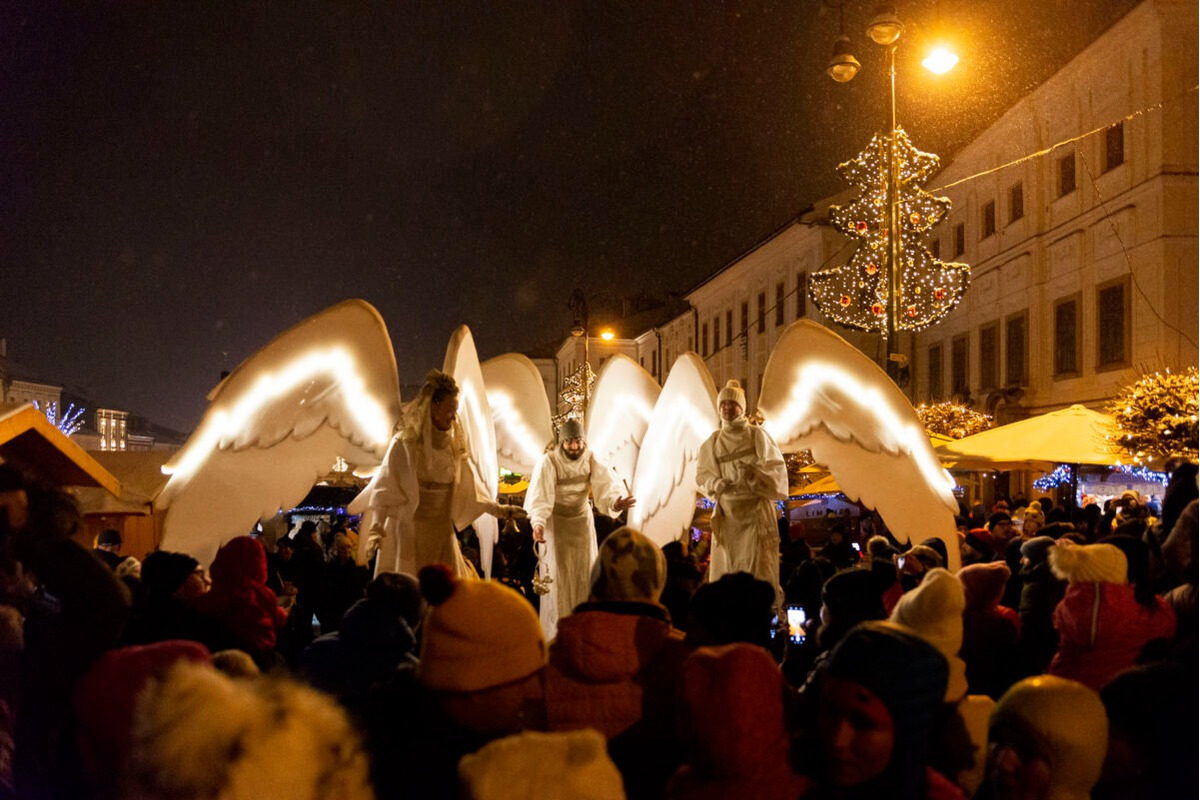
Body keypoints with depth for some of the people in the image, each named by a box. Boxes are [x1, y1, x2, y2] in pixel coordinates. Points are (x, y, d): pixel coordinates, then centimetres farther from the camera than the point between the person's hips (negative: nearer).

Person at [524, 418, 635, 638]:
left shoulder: (591, 459, -13)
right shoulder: (548, 462, -22)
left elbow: (605, 486, -25)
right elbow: (540, 497, -32)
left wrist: (616, 502, -48)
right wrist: (538, 523, -50)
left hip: (582, 520, 3)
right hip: (556, 522, -3)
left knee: (584, 572, 7)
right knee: (558, 575, -2)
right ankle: (556, 630, 9)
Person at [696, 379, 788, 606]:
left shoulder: (757, 435, 2)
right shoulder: (712, 442, 10)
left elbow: (776, 467, -4)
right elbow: (703, 474, 6)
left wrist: (753, 472, -23)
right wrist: (717, 483, -15)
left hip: (756, 508, -3)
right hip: (727, 511, 3)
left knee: (758, 567, -7)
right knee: (727, 569, 1)